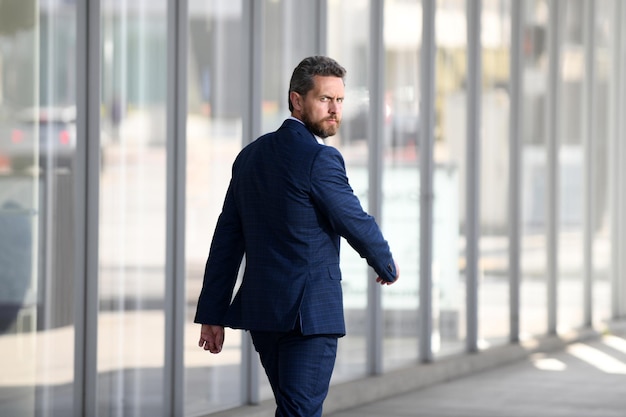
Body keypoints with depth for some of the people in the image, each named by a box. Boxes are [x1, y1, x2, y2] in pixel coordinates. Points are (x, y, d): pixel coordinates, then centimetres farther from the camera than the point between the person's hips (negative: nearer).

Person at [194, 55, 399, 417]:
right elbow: (356, 223, -10)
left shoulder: (252, 155, 10)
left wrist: (212, 313, 11)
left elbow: (227, 238, 10)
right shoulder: (319, 159, -14)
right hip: (310, 313, -8)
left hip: (260, 308, 8)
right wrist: (387, 265, 11)